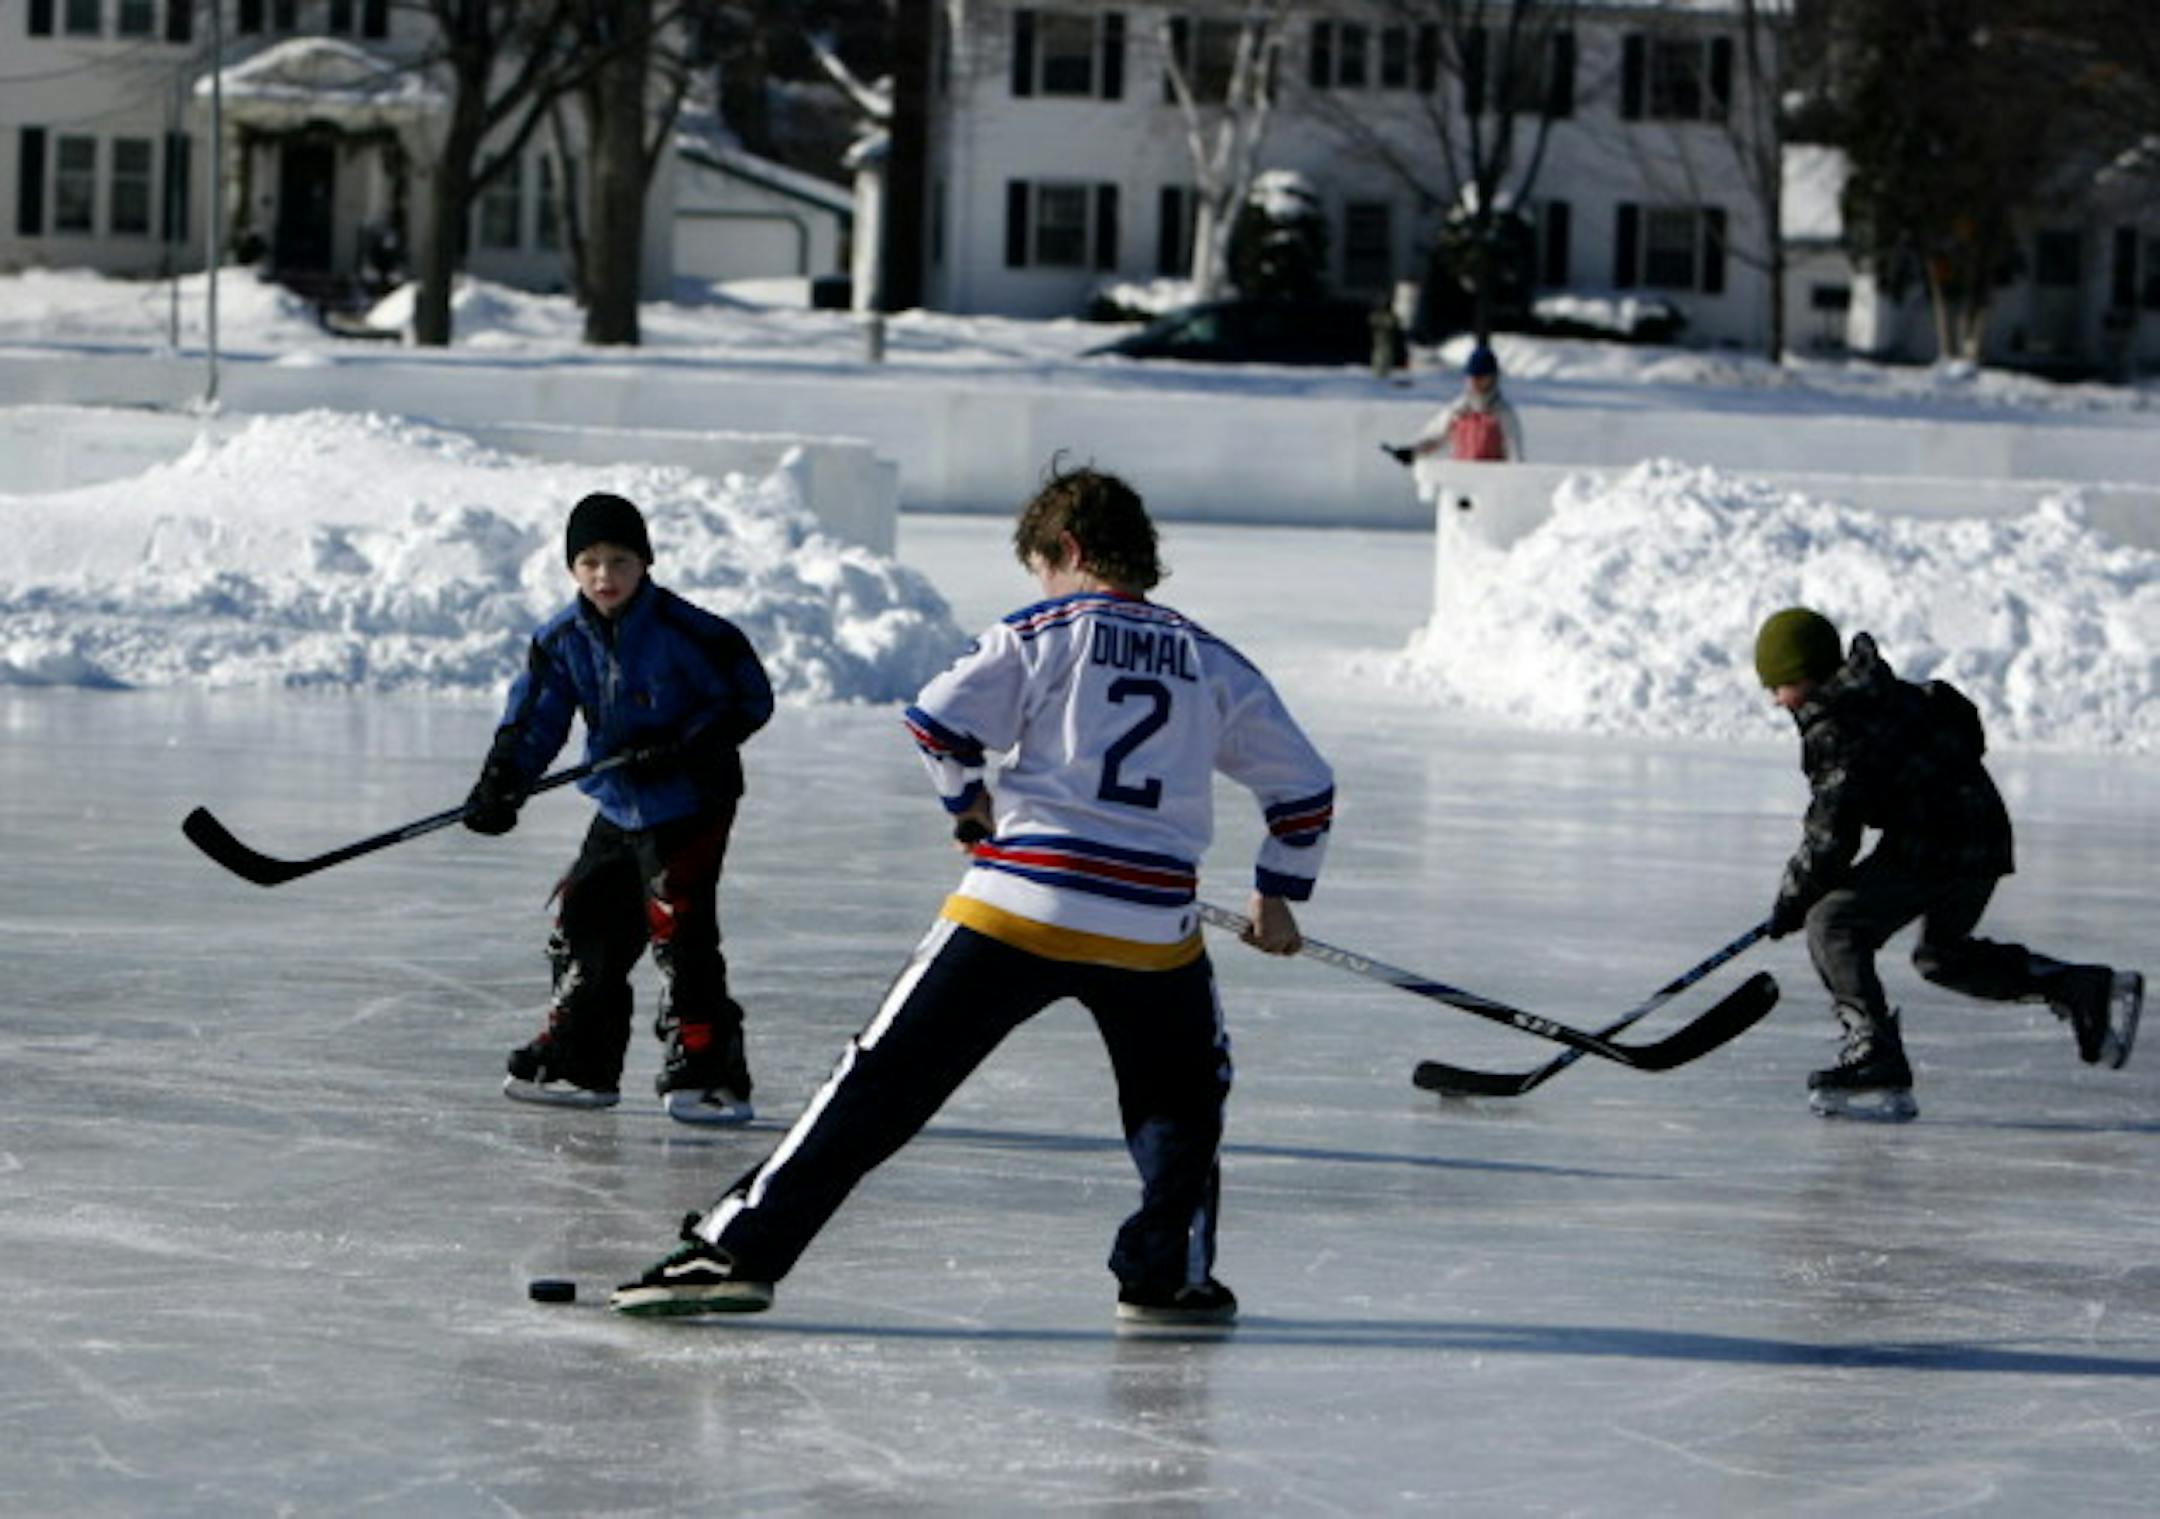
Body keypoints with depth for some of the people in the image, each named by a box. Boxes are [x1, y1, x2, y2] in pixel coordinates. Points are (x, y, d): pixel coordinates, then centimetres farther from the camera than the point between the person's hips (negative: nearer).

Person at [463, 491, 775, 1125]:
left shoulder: (684, 631, -17)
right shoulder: (562, 640, 1)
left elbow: (749, 699, -12)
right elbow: (533, 718, 3)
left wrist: (683, 748, -22)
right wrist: (501, 784, -13)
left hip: (691, 804, -7)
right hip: (620, 806, 7)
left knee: (680, 929, -15)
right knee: (587, 923, 12)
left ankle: (710, 1069, -13)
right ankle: (578, 1061, 26)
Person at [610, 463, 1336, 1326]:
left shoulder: (1043, 633, 6)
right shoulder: (1214, 665, 15)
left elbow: (938, 721, -3)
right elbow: (1306, 786, 20)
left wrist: (970, 802, 16)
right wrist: (1277, 897, 34)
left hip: (1021, 907, -2)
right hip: (1155, 928, 2)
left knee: (886, 1079, 0)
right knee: (1183, 1097, 26)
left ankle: (742, 1246, -3)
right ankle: (1169, 1273, 15)